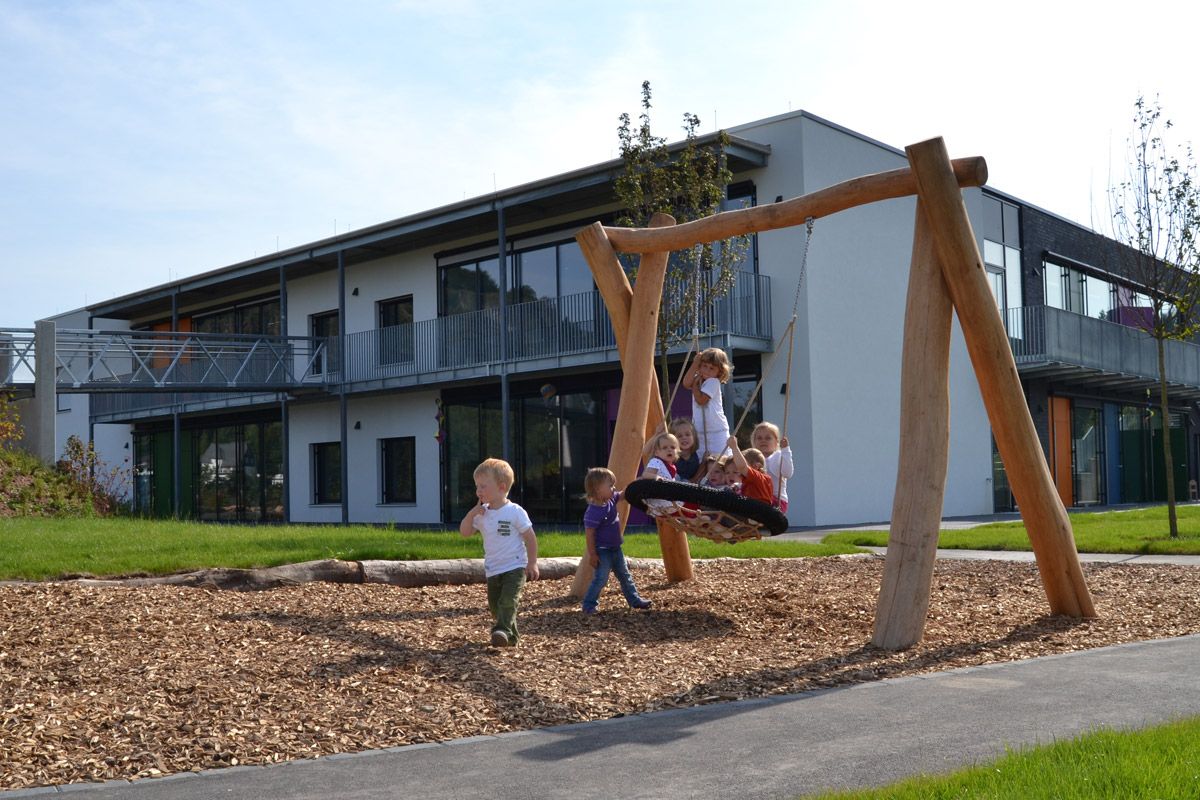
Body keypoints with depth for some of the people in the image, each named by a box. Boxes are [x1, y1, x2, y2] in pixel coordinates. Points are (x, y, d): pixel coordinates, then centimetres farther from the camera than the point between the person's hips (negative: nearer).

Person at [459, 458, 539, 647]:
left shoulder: (515, 512, -11)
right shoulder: (482, 514, 6)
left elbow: (530, 538, -8)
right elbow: (464, 532, 6)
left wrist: (532, 563, -10)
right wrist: (472, 513, -9)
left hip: (514, 567, -7)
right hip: (492, 570, 7)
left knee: (508, 601, -22)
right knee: (494, 605, 12)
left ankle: (503, 630, -32)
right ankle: (510, 636, 25)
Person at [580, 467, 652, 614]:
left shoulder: (611, 499, -3)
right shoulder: (593, 512, -27)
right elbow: (589, 534, -24)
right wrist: (592, 554, -21)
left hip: (615, 548, 9)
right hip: (602, 551, -9)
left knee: (625, 576, 17)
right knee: (601, 579, -9)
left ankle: (634, 600, 28)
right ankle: (589, 605, 2)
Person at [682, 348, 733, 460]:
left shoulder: (713, 382, -10)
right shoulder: (698, 379, 11)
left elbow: (700, 400, -19)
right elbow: (686, 384, -11)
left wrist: (695, 384, -5)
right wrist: (695, 363, -8)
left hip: (717, 431, -7)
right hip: (700, 431, 7)